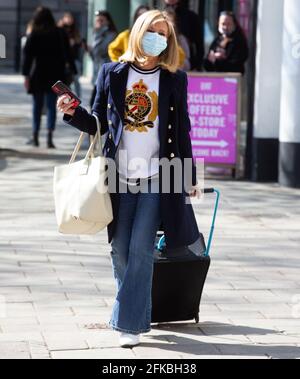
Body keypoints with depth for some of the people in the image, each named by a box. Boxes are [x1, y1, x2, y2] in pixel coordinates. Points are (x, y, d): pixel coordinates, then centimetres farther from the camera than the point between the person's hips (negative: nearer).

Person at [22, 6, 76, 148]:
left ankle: (35, 137, 13)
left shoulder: (34, 34, -3)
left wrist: (26, 75, -10)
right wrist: (73, 71, 12)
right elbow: (67, 54, 7)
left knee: (37, 105, 10)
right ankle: (50, 137, -10)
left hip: (38, 75, -1)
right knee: (52, 106, 2)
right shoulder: (60, 34, 4)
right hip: (55, 75, 1)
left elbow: (27, 55, -9)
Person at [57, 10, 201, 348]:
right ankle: (133, 311, 23)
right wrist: (72, 113, -10)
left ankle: (130, 323, -2)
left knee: (140, 250, -6)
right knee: (120, 250, 5)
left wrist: (190, 178, 6)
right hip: (119, 176, 2)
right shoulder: (112, 74, 5)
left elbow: (182, 130, 7)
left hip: (157, 178, -2)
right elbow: (97, 124, 10)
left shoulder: (175, 80, 4)